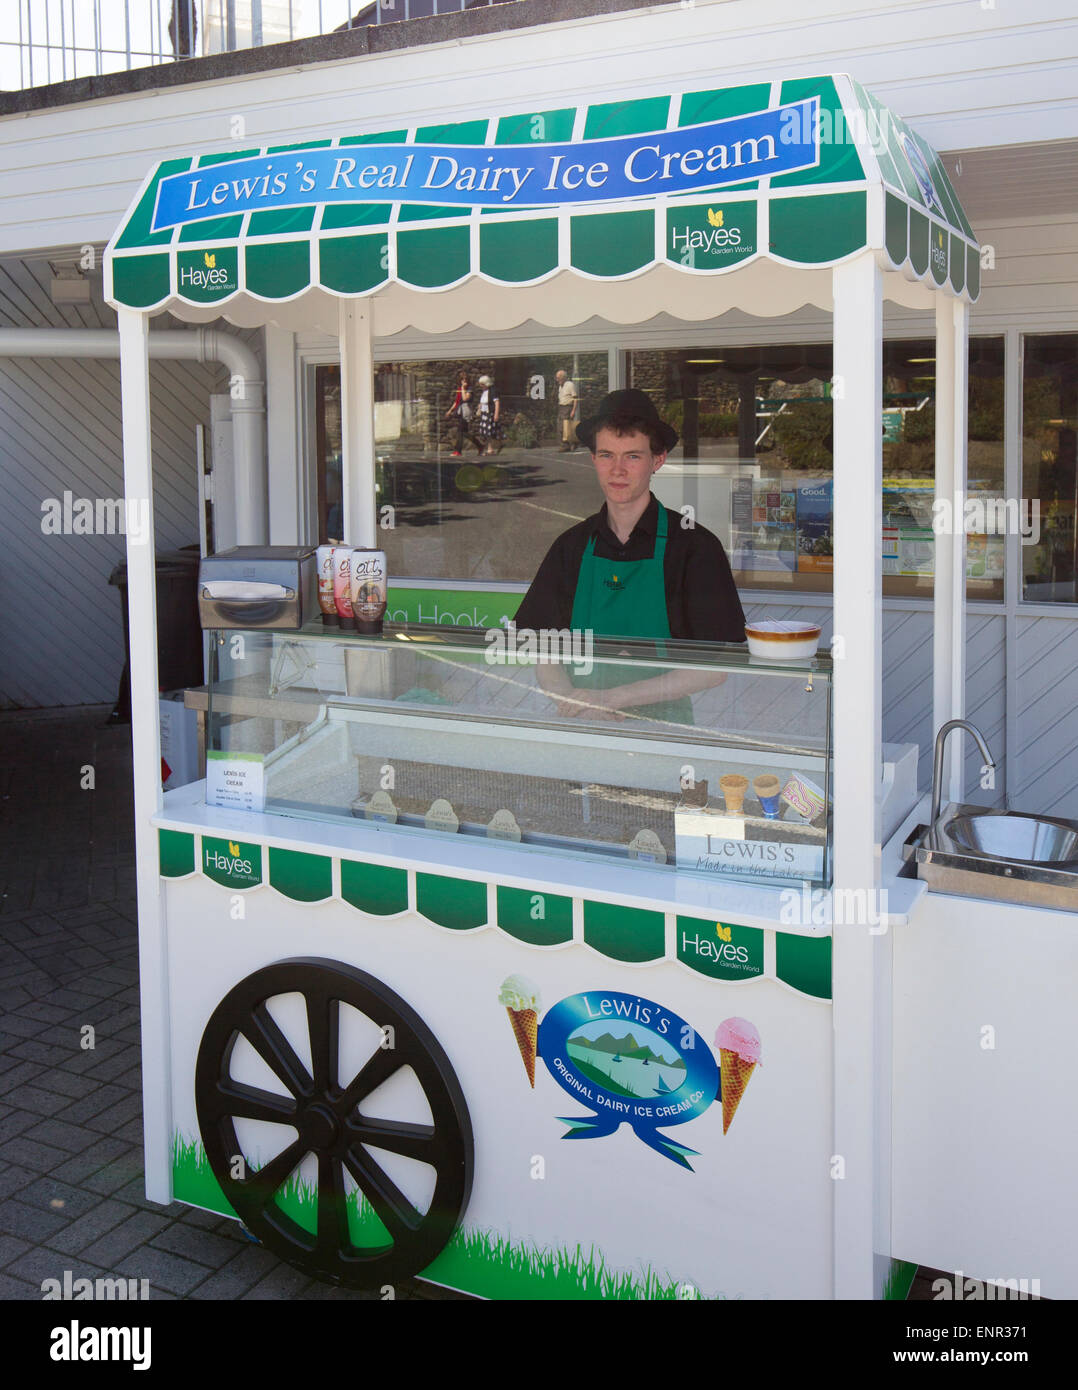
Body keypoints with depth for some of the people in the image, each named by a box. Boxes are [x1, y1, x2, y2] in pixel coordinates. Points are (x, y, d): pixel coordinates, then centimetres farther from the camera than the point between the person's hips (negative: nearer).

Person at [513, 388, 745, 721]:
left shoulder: (696, 546, -1)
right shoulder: (572, 546, 11)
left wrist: (616, 698, -12)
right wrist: (566, 695, -10)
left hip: (662, 728, -2)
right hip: (581, 733, 3)